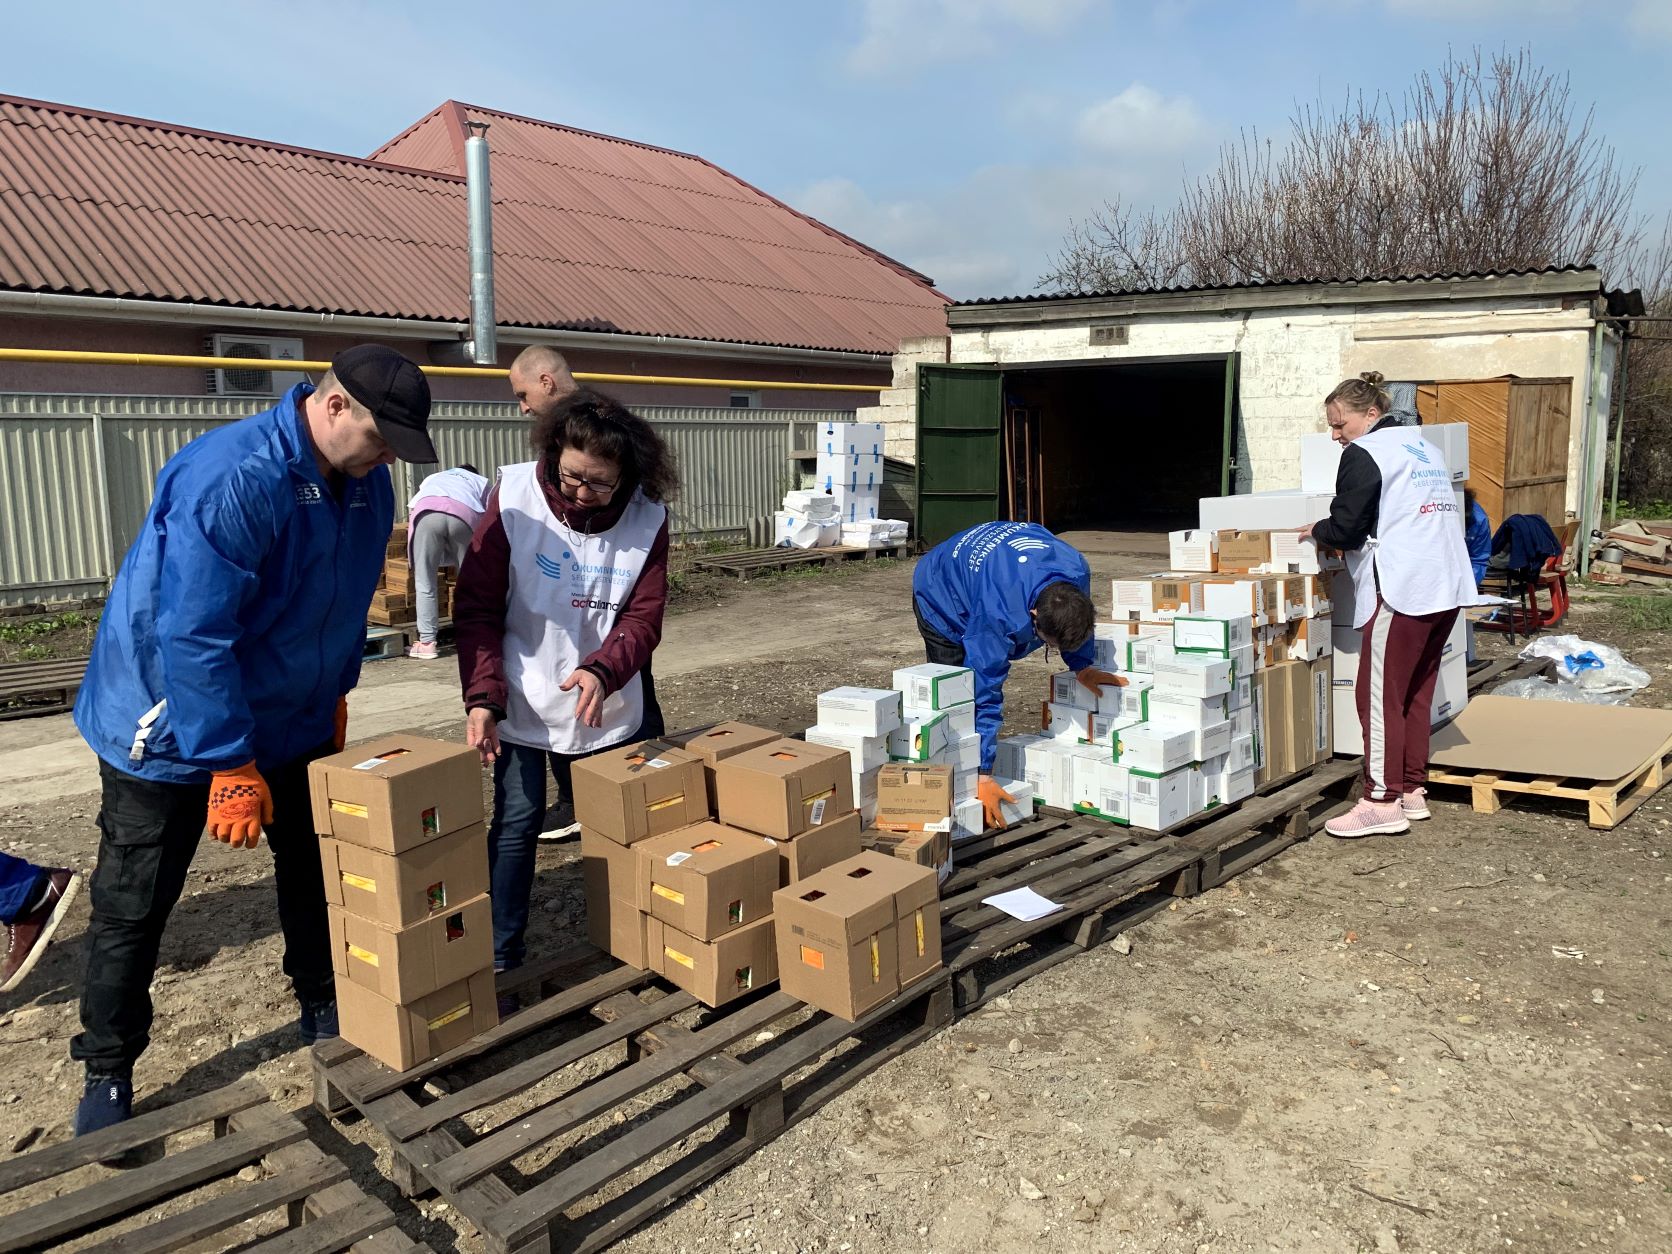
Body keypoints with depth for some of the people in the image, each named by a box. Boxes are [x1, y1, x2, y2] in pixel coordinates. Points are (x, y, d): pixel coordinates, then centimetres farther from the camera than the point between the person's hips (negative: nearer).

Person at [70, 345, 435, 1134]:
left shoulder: (366, 483, -7)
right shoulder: (232, 479, -31)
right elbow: (192, 636, -31)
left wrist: (334, 693, 13)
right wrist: (231, 767, -26)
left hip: (291, 719, 7)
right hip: (170, 730, -6)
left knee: (316, 870, 14)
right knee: (132, 908, 6)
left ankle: (325, 1011, 34)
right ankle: (107, 1076, 23)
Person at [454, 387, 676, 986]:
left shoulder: (647, 517, -10)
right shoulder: (514, 498, -15)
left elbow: (644, 618, -10)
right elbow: (476, 607, -12)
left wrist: (602, 672, -30)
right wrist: (482, 696, -22)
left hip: (612, 705, 2)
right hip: (523, 701, -2)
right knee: (517, 821, -2)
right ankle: (499, 953, 13)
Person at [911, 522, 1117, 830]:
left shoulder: (1078, 571, -31)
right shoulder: (998, 615, -48)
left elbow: (1074, 620, -3)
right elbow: (983, 697, -43)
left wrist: (1082, 666, -9)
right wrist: (983, 776, -42)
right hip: (939, 593, -6)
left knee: (989, 677, 9)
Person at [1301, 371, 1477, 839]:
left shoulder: (1364, 453, -6)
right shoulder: (1423, 446, 21)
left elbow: (1345, 529, -10)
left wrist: (1316, 530, 10)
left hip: (1401, 589, -9)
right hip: (1448, 586, 9)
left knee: (1380, 695, -4)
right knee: (1417, 692, 14)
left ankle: (1383, 801, -3)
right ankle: (1412, 791, 18)